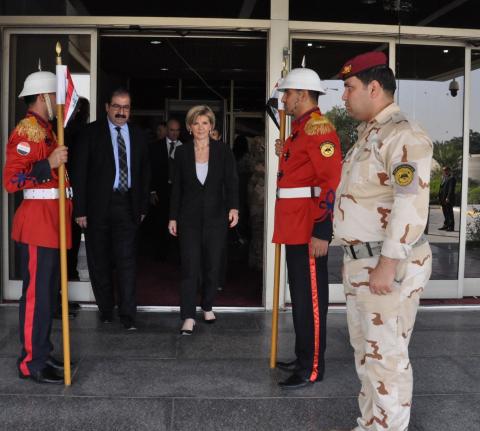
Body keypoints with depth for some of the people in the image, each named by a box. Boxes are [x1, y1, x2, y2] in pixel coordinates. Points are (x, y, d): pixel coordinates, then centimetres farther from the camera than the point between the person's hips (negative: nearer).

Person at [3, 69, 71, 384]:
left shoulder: (46, 130, 19)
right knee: (37, 293, -5)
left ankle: (42, 352, 25)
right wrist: (50, 164, -28)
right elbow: (12, 180, -21)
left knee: (49, 291, 14)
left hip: (53, 220, 10)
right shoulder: (26, 130, -12)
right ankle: (32, 362, 4)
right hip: (37, 220, -10)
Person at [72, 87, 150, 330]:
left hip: (127, 205, 1)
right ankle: (105, 309, 22)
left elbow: (145, 173, 15)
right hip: (98, 205, -1)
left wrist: (143, 207, 9)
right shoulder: (92, 132, -1)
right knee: (99, 261, 8)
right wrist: (80, 209, -9)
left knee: (126, 260, -4)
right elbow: (80, 172, -4)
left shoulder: (137, 136, 10)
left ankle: (127, 314, 1)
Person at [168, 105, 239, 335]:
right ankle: (188, 317, -4)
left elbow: (231, 181, -4)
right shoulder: (182, 152, 3)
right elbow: (177, 187, 6)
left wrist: (233, 207, -20)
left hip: (215, 215, 0)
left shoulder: (223, 150, 0)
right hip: (189, 216, 0)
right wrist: (172, 217, 4)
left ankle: (207, 306, 29)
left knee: (213, 265, 9)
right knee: (190, 266, -6)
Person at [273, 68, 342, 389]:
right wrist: (285, 155, 14)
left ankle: (313, 368, 8)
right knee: (300, 294, 17)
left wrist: (322, 231, -25)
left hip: (310, 229, -10)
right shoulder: (301, 128, 17)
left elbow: (332, 180, -22)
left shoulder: (318, 127, -14)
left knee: (311, 297, -2)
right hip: (296, 227, 10)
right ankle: (303, 357, 29)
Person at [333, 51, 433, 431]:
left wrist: (386, 266, -25)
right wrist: (360, 261, 16)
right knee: (365, 351, 19)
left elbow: (411, 204, -25)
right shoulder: (368, 135, 15)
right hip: (361, 262, 10)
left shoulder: (401, 135, -17)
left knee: (386, 356, 0)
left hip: (389, 265, -10)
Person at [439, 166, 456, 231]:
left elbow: (451, 189, -17)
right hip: (443, 199, 9)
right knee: (445, 213, 14)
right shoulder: (444, 178, 17)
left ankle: (451, 227, 1)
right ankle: (445, 225, 22)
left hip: (448, 199, -9)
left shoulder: (452, 178, -12)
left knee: (449, 213, -3)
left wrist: (448, 198, -20)